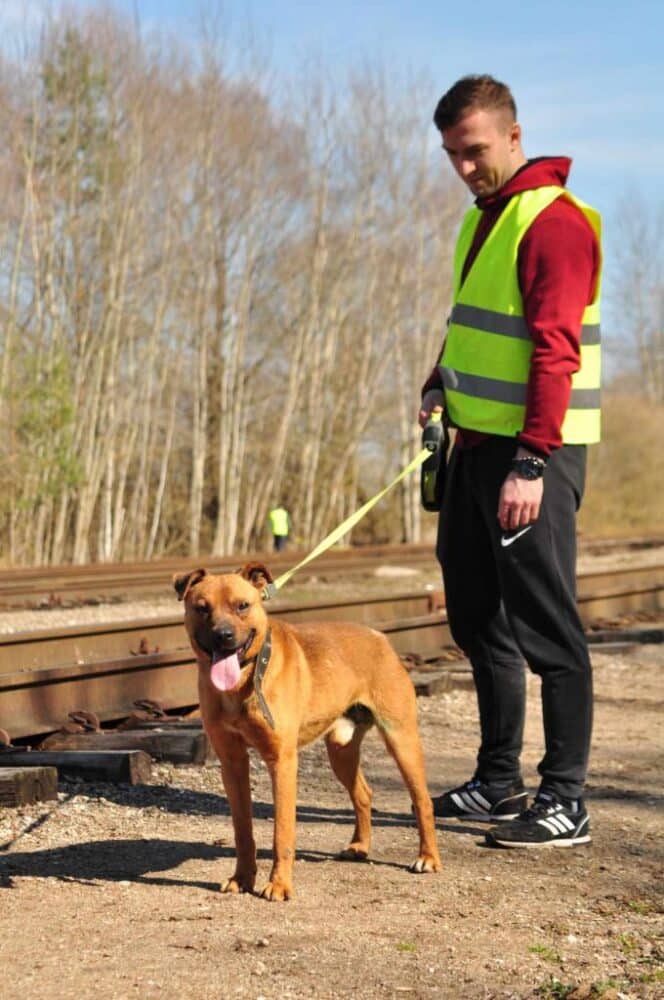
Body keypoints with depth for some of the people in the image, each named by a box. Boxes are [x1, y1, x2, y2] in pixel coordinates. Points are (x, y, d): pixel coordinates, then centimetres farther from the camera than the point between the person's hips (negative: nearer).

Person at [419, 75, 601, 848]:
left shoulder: (555, 220, -14)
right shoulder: (483, 218, 16)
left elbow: (557, 350, -21)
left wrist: (531, 463, -25)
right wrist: (440, 384, 10)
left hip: (533, 452, -10)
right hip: (477, 442, 10)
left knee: (544, 624, -6)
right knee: (477, 616, 13)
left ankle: (565, 802, 0)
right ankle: (498, 783, 24)